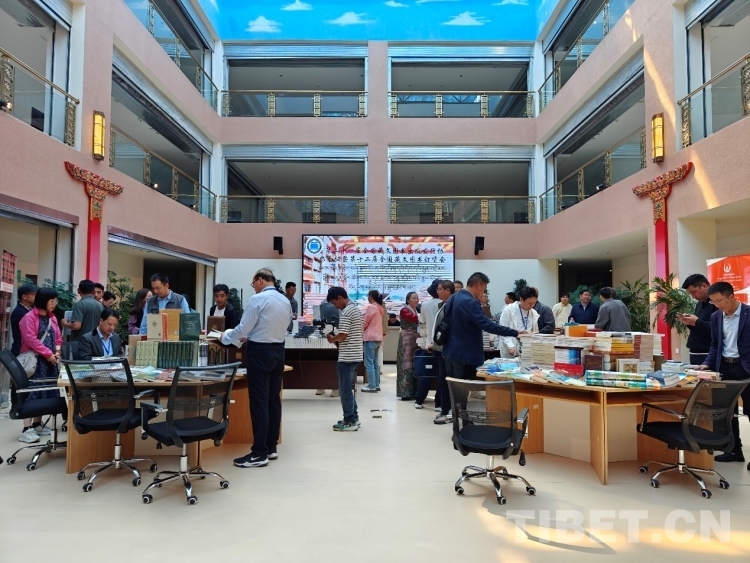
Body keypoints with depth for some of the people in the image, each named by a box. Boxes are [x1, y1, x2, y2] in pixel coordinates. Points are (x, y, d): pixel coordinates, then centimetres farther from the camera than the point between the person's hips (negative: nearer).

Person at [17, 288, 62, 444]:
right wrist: (48, 353, -18)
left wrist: (57, 351, -2)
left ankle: (37, 424, 21)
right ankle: (26, 429, -6)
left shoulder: (52, 317, 13)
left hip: (49, 360, 7)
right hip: (34, 360, -7)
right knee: (32, 392, -8)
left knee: (45, 392, 10)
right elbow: (31, 339, -17)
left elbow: (58, 336, 15)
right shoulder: (29, 317, -10)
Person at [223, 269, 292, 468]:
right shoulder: (286, 301, 10)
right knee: (273, 398, 12)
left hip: (260, 352, -7)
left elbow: (243, 328, -11)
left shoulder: (257, 299, -13)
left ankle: (259, 453, 1)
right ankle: (271, 447, 20)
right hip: (278, 350, 8)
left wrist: (225, 337, 9)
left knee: (259, 401, -3)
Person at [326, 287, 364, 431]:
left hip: (347, 357, -10)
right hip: (355, 356, 10)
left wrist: (332, 339, -2)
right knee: (348, 388, 18)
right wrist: (336, 338, 11)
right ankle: (354, 417, 24)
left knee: (345, 390, 0)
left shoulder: (346, 312, -17)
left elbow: (342, 335, -21)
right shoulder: (356, 309, 14)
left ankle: (350, 421, 6)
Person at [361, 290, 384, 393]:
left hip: (371, 338, -9)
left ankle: (372, 386, -4)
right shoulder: (380, 308, 13)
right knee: (375, 362, 13)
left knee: (369, 363, -5)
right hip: (378, 338, 9)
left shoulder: (371, 307, -12)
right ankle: (376, 384, 16)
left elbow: (365, 323, -8)